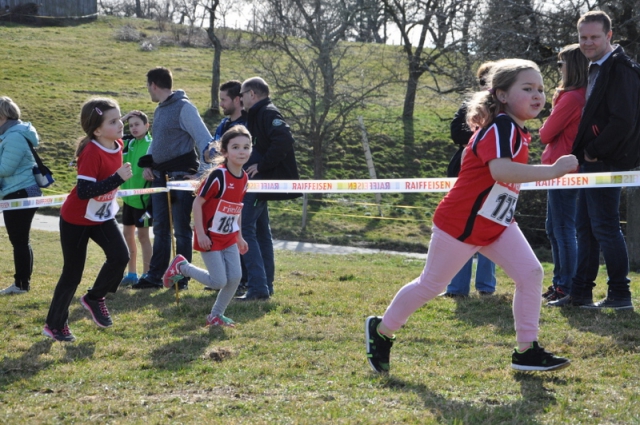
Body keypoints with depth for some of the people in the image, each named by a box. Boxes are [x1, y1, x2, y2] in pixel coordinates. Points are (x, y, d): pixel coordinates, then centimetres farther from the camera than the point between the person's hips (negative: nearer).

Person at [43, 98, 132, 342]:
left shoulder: (118, 145, -6)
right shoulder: (91, 153, -29)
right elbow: (84, 191, -35)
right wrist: (118, 178, -37)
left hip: (103, 216, 6)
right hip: (76, 219, -6)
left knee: (120, 256, -12)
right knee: (72, 273, 2)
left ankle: (94, 298, 14)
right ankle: (54, 325, 18)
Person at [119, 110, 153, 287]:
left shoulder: (152, 145, -11)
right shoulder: (128, 142, 6)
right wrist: (121, 120, -2)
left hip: (144, 197, -6)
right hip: (128, 196, 6)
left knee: (143, 235, 0)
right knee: (127, 233, 11)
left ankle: (146, 275, 9)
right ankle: (132, 274, 21)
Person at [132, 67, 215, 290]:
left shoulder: (183, 107, -11)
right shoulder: (159, 110, 16)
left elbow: (203, 137, -15)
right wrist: (147, 164, 7)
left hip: (181, 177, -8)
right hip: (160, 176, 8)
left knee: (181, 228, -1)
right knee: (160, 228, 9)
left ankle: (181, 277, 5)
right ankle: (155, 275, 13)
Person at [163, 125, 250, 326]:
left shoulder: (243, 178, 1)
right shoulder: (218, 176, -22)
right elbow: (197, 203, -18)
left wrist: (239, 236, 14)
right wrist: (201, 234, -20)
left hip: (229, 237, 7)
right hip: (210, 238, -7)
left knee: (235, 277, 0)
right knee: (219, 281, -5)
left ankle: (216, 315, 19)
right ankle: (181, 266, 16)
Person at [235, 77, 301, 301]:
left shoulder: (268, 114, -12)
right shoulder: (257, 115, 19)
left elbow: (284, 140, -28)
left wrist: (261, 165, -23)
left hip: (261, 181, -11)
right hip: (257, 182, 11)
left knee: (244, 228, -13)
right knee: (260, 232, 14)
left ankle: (258, 287, -16)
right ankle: (265, 285, 21)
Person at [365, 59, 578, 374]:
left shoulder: (518, 132, 6)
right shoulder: (501, 127, -24)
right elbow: (500, 170, -44)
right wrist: (551, 171, -45)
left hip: (497, 224, 8)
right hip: (461, 224, -8)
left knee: (530, 274, -5)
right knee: (430, 285, 6)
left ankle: (526, 351, 1)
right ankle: (381, 331, 26)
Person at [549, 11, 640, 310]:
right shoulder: (596, 69, 16)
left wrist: (594, 151, -15)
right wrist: (585, 152, 10)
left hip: (606, 163, -10)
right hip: (591, 162, 10)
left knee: (605, 227, -5)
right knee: (585, 228, 12)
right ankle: (580, 294, 18)